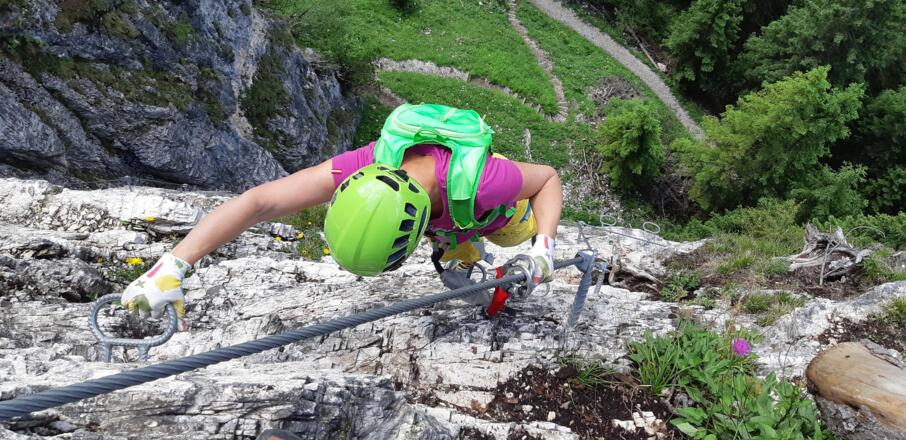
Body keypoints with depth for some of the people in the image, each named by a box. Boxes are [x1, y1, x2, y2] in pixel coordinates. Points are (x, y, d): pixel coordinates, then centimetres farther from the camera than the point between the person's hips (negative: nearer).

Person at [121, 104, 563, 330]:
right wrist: (170, 269, -55)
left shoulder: (484, 182, -53)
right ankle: (461, 254, 46)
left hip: (480, 211, -1)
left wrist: (543, 251, -42)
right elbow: (257, 202, -47)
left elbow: (549, 177, -30)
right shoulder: (364, 166, -47)